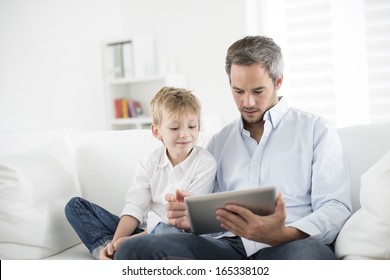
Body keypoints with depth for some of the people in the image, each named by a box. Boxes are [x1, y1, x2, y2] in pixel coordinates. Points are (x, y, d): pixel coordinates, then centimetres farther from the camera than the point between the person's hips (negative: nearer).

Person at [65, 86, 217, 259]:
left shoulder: (205, 163, -9)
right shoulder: (151, 161, 6)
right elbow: (135, 206, -2)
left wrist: (133, 239, -20)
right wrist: (115, 242, -21)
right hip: (148, 232, 6)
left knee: (167, 231, -43)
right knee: (76, 205, 0)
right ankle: (113, 252, -22)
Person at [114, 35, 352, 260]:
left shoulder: (316, 130, 10)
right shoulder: (220, 141, 24)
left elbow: (336, 208, -1)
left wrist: (283, 235, -21)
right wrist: (192, 218, -4)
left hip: (293, 245, -3)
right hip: (230, 244, 4)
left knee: (309, 253, -44)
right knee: (134, 249, -24)